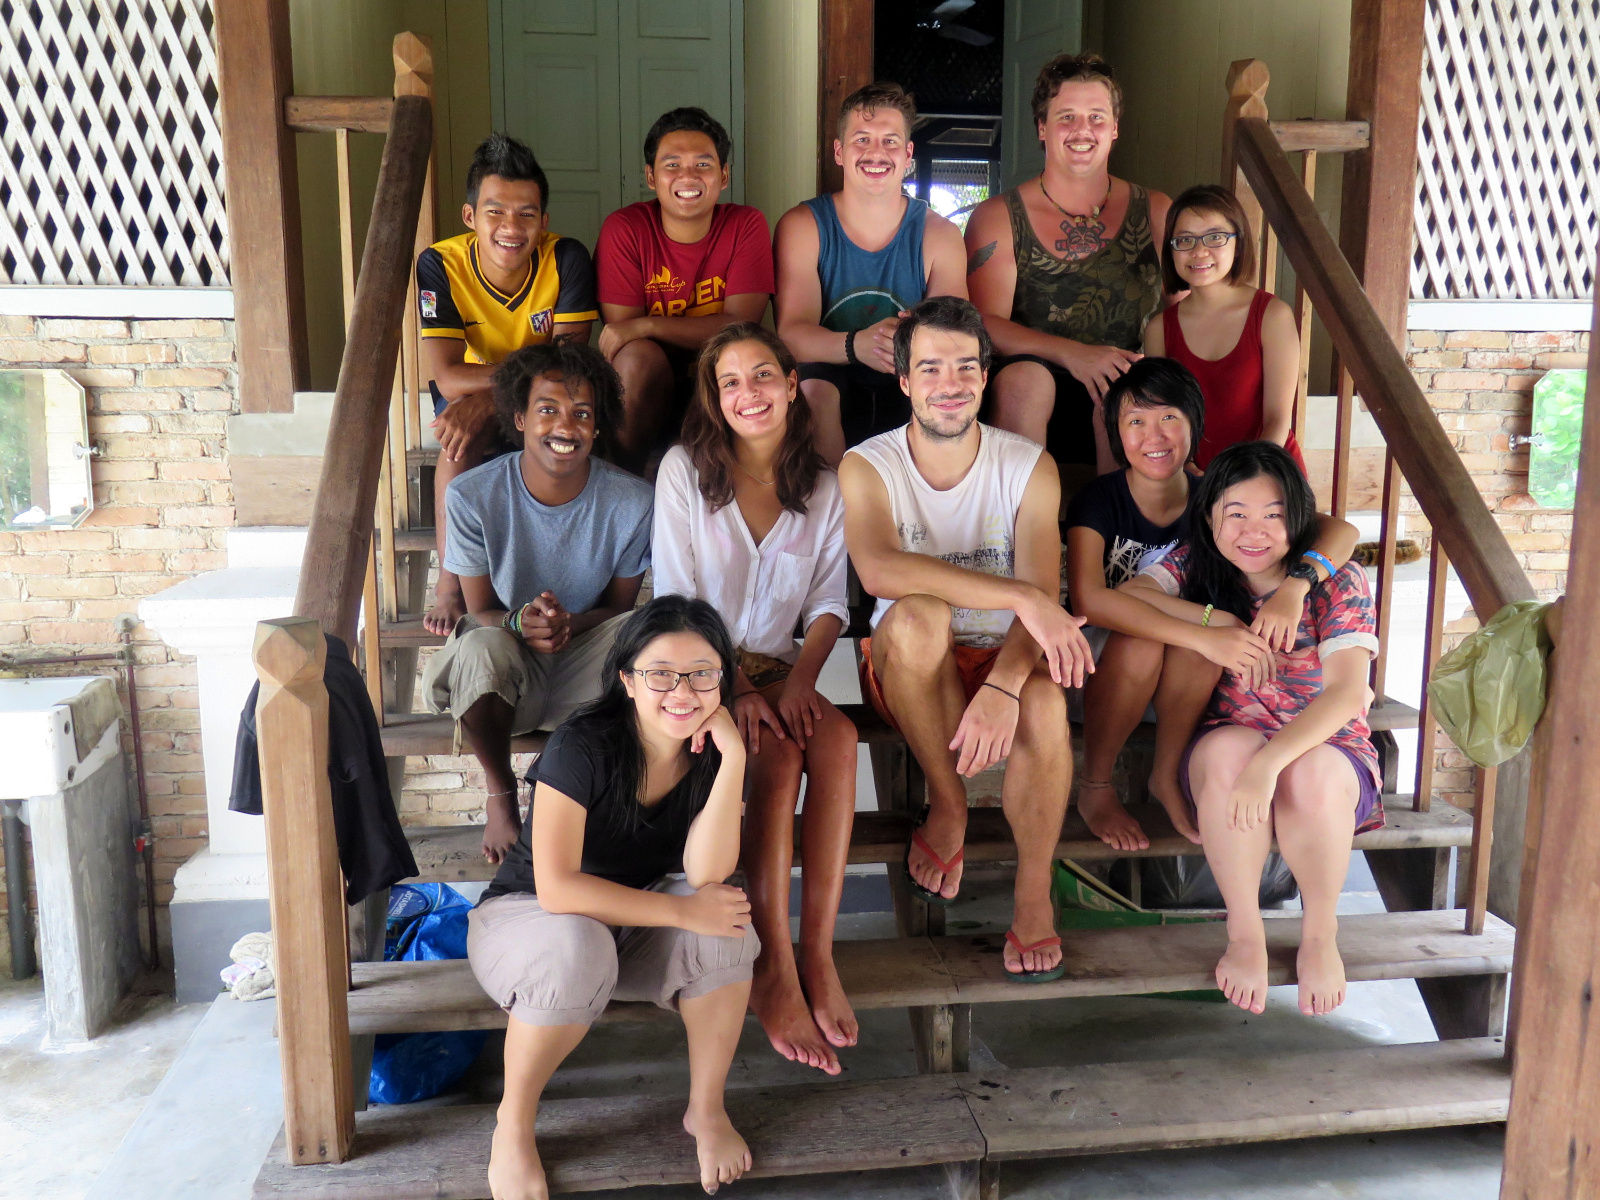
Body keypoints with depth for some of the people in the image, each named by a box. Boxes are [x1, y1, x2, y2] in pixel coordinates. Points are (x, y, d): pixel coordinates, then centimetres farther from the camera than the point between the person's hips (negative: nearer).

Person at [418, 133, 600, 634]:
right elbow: (447, 377, -26)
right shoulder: (440, 265, -19)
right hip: (469, 389, 0)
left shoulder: (567, 259, -20)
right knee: (461, 434, -33)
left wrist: (487, 397, -38)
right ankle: (449, 582, -18)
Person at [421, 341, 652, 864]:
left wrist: (570, 624, -24)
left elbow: (621, 605, -1)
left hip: (587, 678, 1)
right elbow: (481, 610, -6)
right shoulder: (473, 496, -15)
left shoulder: (632, 501, -13)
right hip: (508, 677, -1)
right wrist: (521, 623, -31)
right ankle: (500, 791, -7)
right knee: (482, 645, -35)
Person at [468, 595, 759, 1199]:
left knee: (724, 919, -27)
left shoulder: (709, 754, -12)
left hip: (631, 926, 4)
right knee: (575, 950, -39)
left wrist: (733, 757, -32)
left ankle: (707, 1109, -6)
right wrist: (681, 911, -31)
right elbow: (557, 888, -30)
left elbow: (707, 874, -25)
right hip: (526, 916, -3)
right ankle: (513, 1122, -10)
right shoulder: (582, 747, -25)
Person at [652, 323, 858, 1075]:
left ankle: (817, 953, -25)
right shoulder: (684, 470, 0)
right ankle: (774, 969, -27)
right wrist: (730, 691, -18)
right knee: (779, 750, -32)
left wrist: (801, 677, -14)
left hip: (777, 667, 3)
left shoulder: (823, 489, 10)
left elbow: (829, 602, 6)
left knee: (836, 734, -29)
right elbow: (675, 601, -6)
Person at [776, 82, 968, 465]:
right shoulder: (802, 226, -2)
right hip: (831, 381, -1)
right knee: (811, 388, -33)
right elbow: (791, 332, -15)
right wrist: (857, 345, -37)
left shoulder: (939, 234, 2)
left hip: (910, 394, 1)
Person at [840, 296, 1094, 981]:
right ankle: (948, 810, -14)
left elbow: (1044, 600, -16)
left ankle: (1035, 891, -10)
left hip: (1003, 663, 1)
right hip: (907, 672, 0)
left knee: (1045, 705, -34)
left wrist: (1003, 687, -36)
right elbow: (879, 571, -30)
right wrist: (1021, 597, -38)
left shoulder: (1029, 468, -3)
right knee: (916, 615, -35)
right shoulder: (867, 467, -7)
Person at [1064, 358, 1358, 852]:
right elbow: (1088, 598, -35)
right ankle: (1093, 787, -11)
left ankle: (1166, 776, -10)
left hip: (1175, 685, 2)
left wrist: (1296, 584, -38)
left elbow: (1341, 530, -15)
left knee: (1209, 621, -29)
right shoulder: (1098, 501, -17)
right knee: (1138, 644, -34)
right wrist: (1205, 637, -42)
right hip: (1099, 661, -2)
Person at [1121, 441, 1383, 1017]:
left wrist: (1270, 760, -38)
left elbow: (1349, 693, -23)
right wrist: (1217, 619, -23)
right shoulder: (1196, 566, -1)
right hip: (1226, 749, 1)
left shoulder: (1338, 581, -10)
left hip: (1330, 750, -1)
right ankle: (1244, 934, -19)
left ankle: (1321, 933, -10)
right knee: (1229, 750, -35)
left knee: (1311, 774, -37)